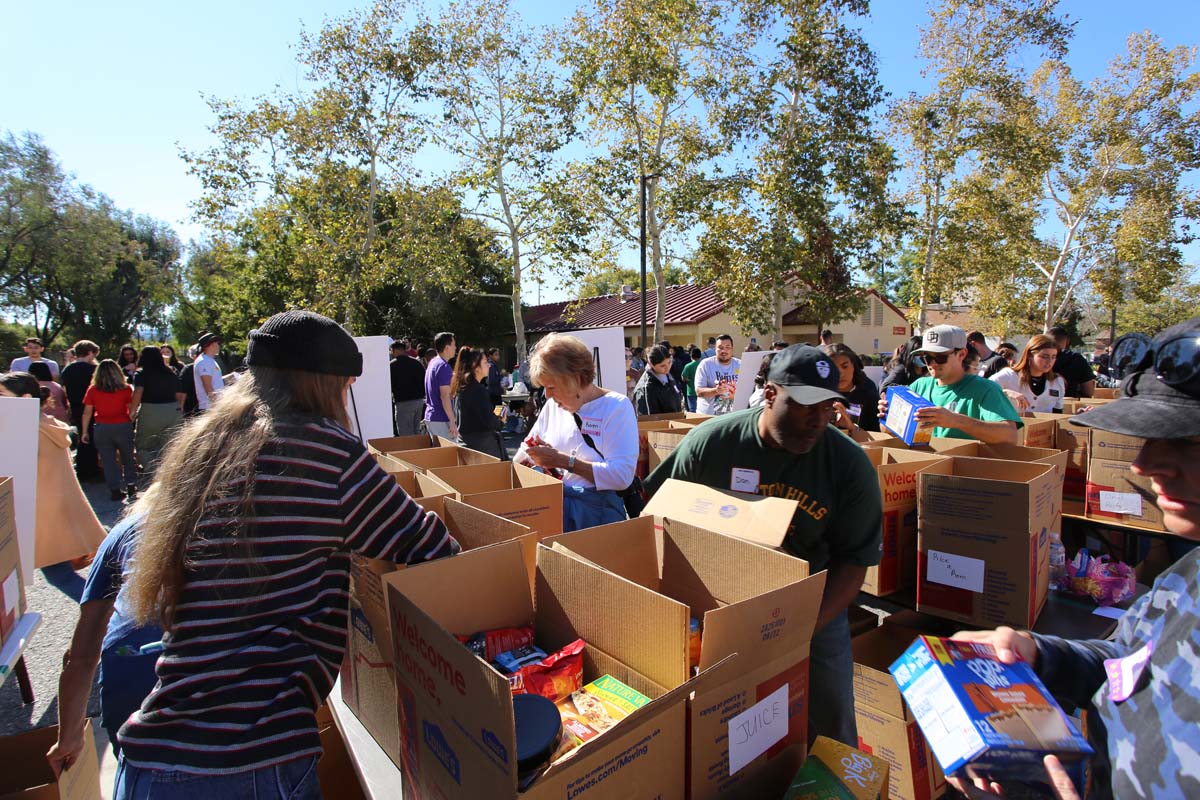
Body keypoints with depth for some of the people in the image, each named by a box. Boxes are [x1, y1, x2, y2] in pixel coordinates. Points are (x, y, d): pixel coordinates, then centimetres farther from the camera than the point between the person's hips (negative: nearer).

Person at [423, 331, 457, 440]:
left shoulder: (432, 362, 13)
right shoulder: (444, 366, -16)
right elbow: (445, 396, -22)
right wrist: (452, 422, -21)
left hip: (430, 416, 10)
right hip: (441, 420, -10)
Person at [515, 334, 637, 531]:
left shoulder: (616, 406, -6)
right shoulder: (553, 405, 12)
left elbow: (622, 475, -16)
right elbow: (528, 448, 23)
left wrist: (562, 460, -16)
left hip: (595, 512, -4)